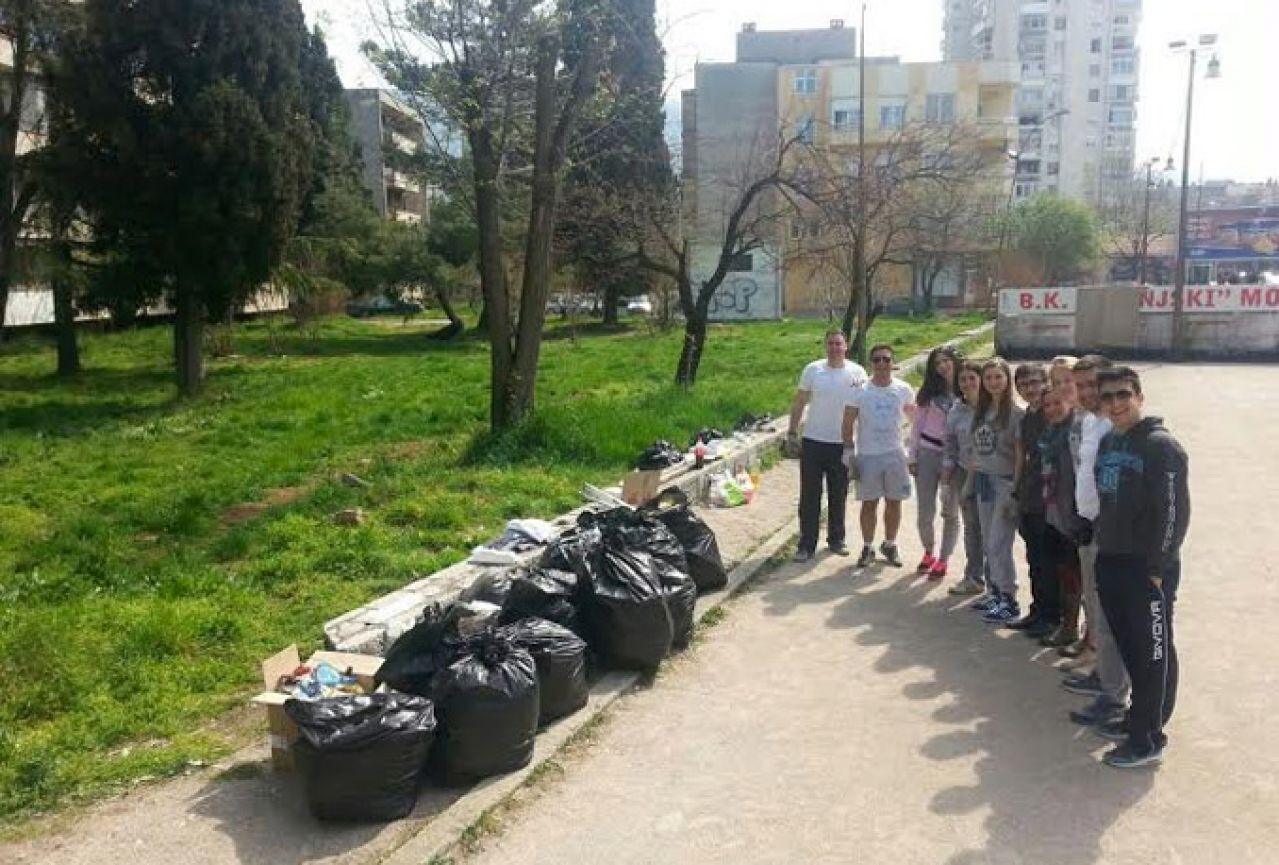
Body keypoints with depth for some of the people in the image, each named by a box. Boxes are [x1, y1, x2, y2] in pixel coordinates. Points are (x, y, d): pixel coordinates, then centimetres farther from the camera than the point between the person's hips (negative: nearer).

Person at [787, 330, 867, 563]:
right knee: (809, 496, 3)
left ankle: (836, 539, 28)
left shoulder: (857, 372, 0)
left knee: (838, 496, 13)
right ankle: (807, 544, 10)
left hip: (842, 444, 1)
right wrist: (792, 432, 0)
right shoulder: (813, 370, -1)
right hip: (813, 442, -1)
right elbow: (799, 403, 4)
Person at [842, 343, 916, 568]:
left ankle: (890, 545, 25)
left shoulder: (903, 390, 0)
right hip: (868, 456, -2)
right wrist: (850, 454, -4)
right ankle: (868, 548, 17)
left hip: (895, 454, 2)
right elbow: (848, 424, -1)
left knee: (894, 501, 9)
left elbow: (915, 418, 14)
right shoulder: (860, 391, -5)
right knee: (869, 503, 4)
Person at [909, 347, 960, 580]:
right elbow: (917, 425, 6)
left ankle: (942, 560, 18)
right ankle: (928, 552, 28)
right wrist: (912, 457, 2)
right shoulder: (929, 391, 4)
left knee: (950, 511, 6)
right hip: (928, 453, 2)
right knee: (925, 512, 4)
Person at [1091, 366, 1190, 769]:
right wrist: (1101, 543, 14)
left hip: (1147, 569, -7)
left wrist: (1158, 568, -16)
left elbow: (1174, 512, -16)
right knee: (1129, 648, 16)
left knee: (1154, 654, 2)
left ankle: (1148, 739, 10)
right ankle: (1138, 717, 30)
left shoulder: (1161, 447, -12)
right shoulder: (1107, 442, 11)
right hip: (1109, 562, 7)